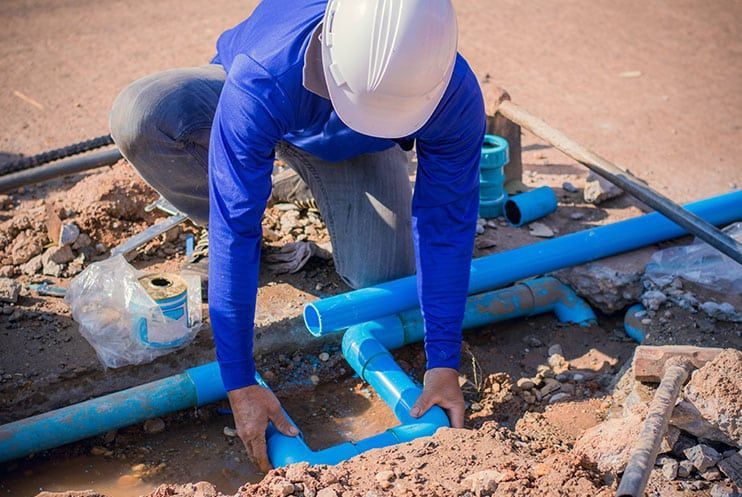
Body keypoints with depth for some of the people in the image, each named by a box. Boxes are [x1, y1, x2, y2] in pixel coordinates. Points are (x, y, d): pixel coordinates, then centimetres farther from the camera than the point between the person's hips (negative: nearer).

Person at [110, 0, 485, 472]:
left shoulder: (456, 97, -38)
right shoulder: (260, 83, -46)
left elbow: (447, 228, -28)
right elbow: (234, 232, -43)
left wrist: (444, 364, -27)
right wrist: (240, 383, -41)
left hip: (358, 151, 2)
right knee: (139, 116, -31)